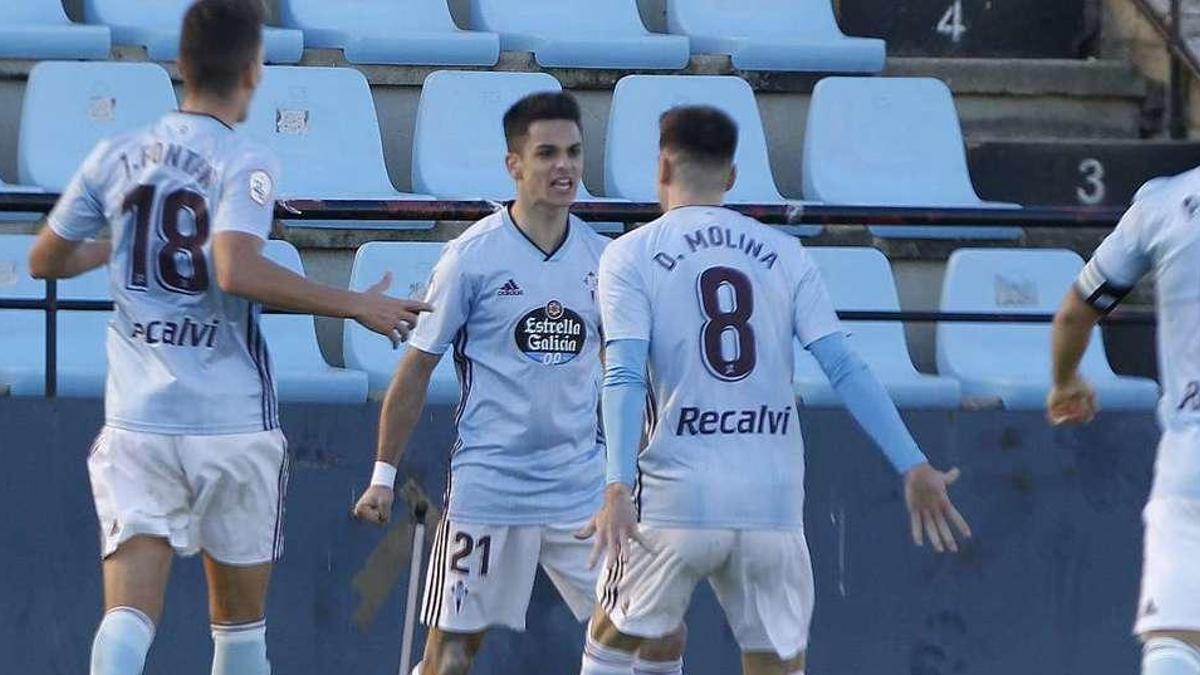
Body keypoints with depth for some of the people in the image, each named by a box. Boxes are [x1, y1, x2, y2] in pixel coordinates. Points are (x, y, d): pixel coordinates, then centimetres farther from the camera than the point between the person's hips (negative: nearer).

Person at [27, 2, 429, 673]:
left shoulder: (119, 156, 7)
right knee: (240, 617, 14)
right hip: (232, 423, -3)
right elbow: (237, 272, -24)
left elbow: (46, 260, 17)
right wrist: (357, 306, -17)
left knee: (129, 611, -7)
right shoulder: (246, 164, -8)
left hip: (136, 418, 3)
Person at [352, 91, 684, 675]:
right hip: (488, 489, -4)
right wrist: (383, 474, -3)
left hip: (584, 490, 4)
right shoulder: (473, 257, -7)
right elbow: (416, 369, -1)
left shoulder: (601, 257, 5)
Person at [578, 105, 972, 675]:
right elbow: (843, 367, 1)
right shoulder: (784, 254, 10)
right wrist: (913, 466, 0)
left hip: (676, 499, -2)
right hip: (773, 501, 2)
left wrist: (619, 487, -21)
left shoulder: (630, 255, 2)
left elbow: (625, 377, -11)